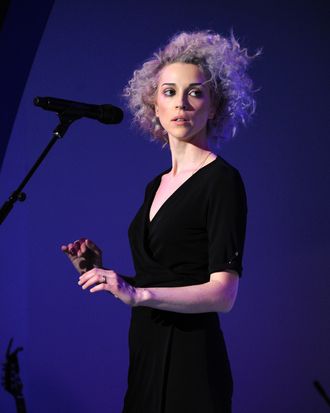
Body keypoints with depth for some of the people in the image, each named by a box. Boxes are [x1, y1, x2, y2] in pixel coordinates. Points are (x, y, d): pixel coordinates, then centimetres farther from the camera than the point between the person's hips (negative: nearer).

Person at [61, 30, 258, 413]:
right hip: (146, 356, 7)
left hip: (189, 361, -7)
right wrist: (101, 272, 3)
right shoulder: (156, 185, 13)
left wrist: (138, 293, -28)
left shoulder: (222, 180, -10)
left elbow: (222, 293, -18)